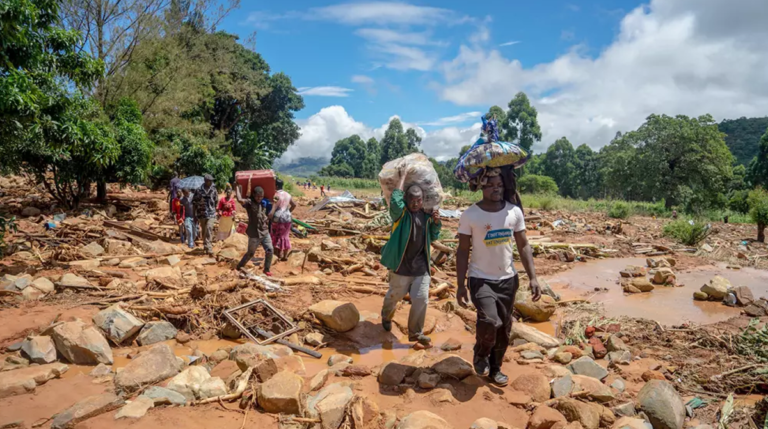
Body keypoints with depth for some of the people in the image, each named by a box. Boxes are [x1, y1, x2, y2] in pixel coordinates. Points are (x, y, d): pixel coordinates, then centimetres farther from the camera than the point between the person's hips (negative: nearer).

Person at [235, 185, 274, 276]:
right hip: (254, 234, -5)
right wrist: (238, 187, -22)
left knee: (270, 251, -1)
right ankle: (239, 267, 32)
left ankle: (267, 269, 18)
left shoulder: (263, 203, 7)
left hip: (265, 232, 5)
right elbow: (240, 200, -34)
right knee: (250, 253, 10)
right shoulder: (249, 203, -13)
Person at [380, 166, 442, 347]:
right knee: (395, 295, 16)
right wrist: (403, 177, -26)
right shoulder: (401, 213, -12)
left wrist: (436, 222, -6)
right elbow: (395, 201, -36)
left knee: (421, 300, 1)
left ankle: (416, 333, 19)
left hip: (421, 267, 4)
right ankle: (386, 316, 48)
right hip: (401, 266, -3)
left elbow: (433, 238, 15)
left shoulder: (426, 215, 3)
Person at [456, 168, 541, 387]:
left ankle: (495, 368, 34)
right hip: (481, 279, -4)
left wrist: (532, 277, -2)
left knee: (504, 329, 11)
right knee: (490, 322, -22)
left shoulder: (514, 212, -2)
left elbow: (523, 246, 5)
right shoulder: (470, 215, -11)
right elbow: (463, 251, -6)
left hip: (508, 279, 4)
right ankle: (481, 355, 10)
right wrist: (460, 285, -9)